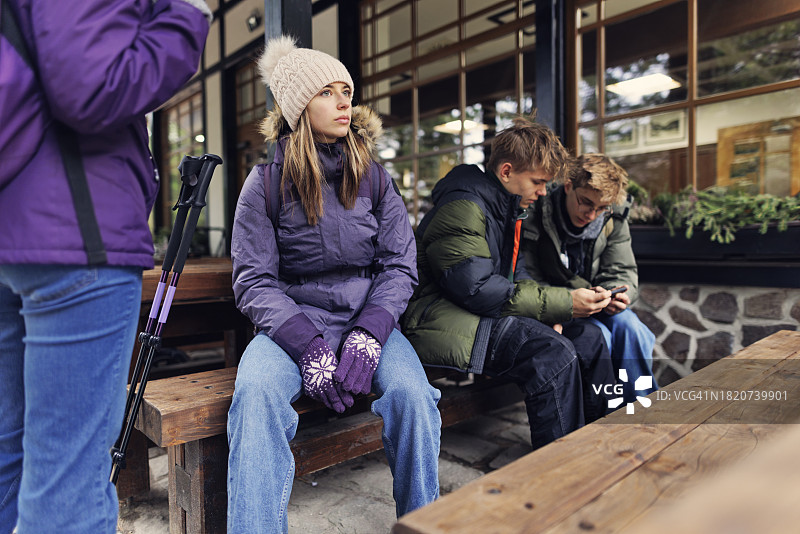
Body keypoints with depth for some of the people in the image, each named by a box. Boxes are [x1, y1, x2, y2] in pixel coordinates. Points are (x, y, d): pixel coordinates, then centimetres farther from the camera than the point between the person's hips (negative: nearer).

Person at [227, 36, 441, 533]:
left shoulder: (375, 178, 7)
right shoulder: (266, 183, 1)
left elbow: (400, 266, 1)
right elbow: (254, 282, -5)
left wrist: (367, 335, -16)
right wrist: (309, 347, -19)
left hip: (368, 318, 1)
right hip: (293, 323, -1)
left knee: (411, 393, -26)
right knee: (256, 393, -32)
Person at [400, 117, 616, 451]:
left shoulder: (506, 208, 16)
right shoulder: (463, 206, -17)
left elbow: (515, 276, 18)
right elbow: (476, 288, -25)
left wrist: (546, 310, -4)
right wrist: (562, 304, -21)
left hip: (485, 313, 10)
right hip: (443, 317, -10)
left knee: (588, 339, 2)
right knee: (554, 354, -27)